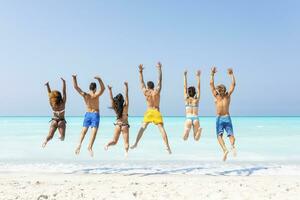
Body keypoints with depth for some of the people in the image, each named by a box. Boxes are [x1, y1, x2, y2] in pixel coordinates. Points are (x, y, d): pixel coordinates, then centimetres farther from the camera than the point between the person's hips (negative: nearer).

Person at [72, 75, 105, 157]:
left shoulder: (84, 95, -4)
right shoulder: (96, 95, -13)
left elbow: (76, 87, -2)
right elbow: (103, 88, -21)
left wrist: (74, 78, -4)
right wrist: (99, 79, -32)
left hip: (87, 114, 4)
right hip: (95, 114, -4)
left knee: (84, 131, 11)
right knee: (94, 131, -9)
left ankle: (79, 144, -5)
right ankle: (90, 147, -21)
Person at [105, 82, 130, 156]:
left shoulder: (115, 107, -5)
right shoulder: (125, 106, -10)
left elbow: (111, 98, -3)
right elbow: (126, 95, -9)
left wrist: (110, 90, -5)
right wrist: (126, 86, -10)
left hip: (117, 125, 2)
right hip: (125, 125, -2)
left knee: (114, 141, 15)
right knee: (126, 142, 3)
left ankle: (107, 144, -15)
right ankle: (126, 151, -25)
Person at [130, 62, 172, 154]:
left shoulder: (146, 92, 1)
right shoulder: (157, 91, -2)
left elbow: (141, 82, 10)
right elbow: (160, 80, 5)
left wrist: (140, 71, 15)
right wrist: (159, 69, 12)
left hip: (149, 112, 1)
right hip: (156, 112, -1)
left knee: (142, 128, 13)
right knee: (161, 128, -7)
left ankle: (135, 144, 15)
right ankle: (167, 146, -15)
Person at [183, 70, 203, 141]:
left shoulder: (186, 99, 6)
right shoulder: (197, 99, 7)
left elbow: (185, 87, 10)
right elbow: (198, 88, 12)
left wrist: (185, 76, 12)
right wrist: (198, 76, 11)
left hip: (189, 118, -1)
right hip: (196, 119, 1)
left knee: (184, 138, -4)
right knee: (196, 138, 5)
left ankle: (187, 130, -35)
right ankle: (199, 130, -27)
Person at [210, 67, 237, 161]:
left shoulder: (216, 96, -4)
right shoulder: (228, 95, 0)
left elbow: (211, 84, -3)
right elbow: (233, 84, 5)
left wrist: (212, 74, 0)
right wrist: (231, 74, 8)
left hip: (219, 119, -2)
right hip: (227, 118, 2)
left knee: (219, 135, -1)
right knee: (231, 135, 3)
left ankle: (225, 149, -24)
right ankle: (232, 145, -29)